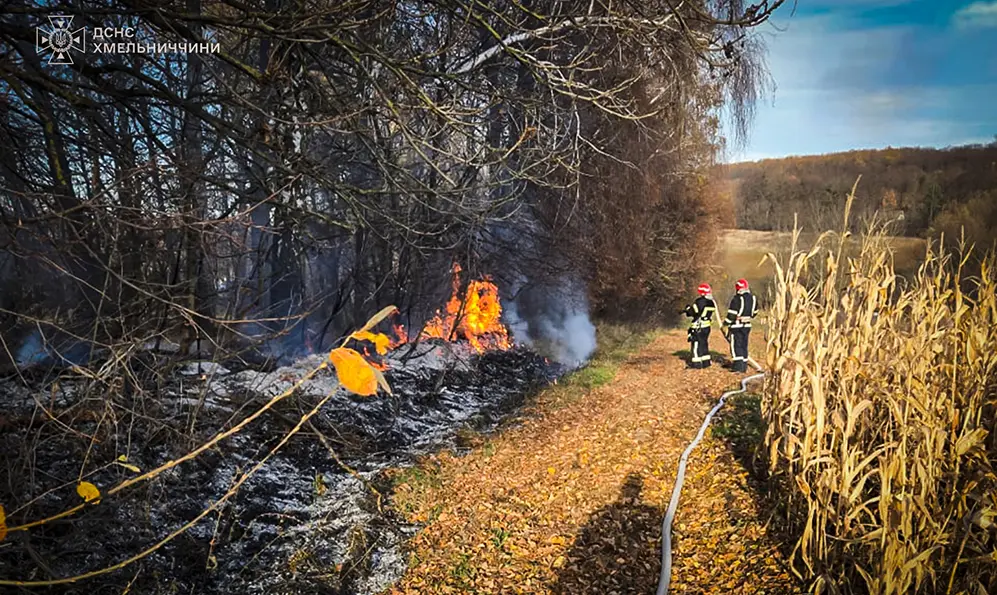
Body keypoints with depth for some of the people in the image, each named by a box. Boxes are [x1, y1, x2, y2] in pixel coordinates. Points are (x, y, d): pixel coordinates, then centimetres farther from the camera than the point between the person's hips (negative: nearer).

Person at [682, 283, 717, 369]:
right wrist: (689, 310, 13)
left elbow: (692, 312, -16)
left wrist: (688, 308, 6)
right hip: (707, 326, 8)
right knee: (704, 343, 17)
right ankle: (706, 362, 21)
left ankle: (696, 363, 1)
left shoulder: (700, 301, -18)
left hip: (698, 327, -8)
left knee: (696, 344, 0)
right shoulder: (712, 302, 7)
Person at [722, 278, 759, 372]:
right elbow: (754, 312, 16)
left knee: (736, 345, -2)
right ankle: (744, 366, 17)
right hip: (747, 325, 7)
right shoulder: (753, 298, 6)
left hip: (736, 326, -7)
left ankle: (738, 366, -7)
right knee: (744, 345, 13)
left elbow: (731, 315, -17)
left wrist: (725, 324, -7)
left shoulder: (736, 299, -17)